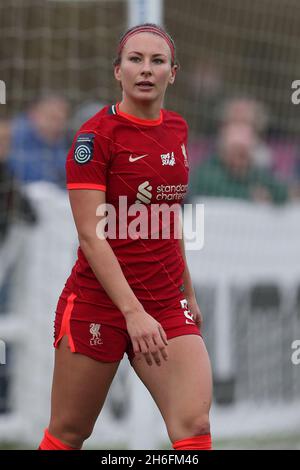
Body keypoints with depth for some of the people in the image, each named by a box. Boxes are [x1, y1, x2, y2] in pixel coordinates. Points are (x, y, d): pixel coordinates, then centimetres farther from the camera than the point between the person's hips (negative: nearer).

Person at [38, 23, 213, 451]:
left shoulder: (176, 129, 7)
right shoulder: (96, 135, -12)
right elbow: (91, 235, -17)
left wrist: (188, 291, 21)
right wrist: (133, 312, -24)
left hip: (166, 304, 5)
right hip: (98, 301, -5)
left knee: (194, 425, -13)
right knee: (68, 435, 5)